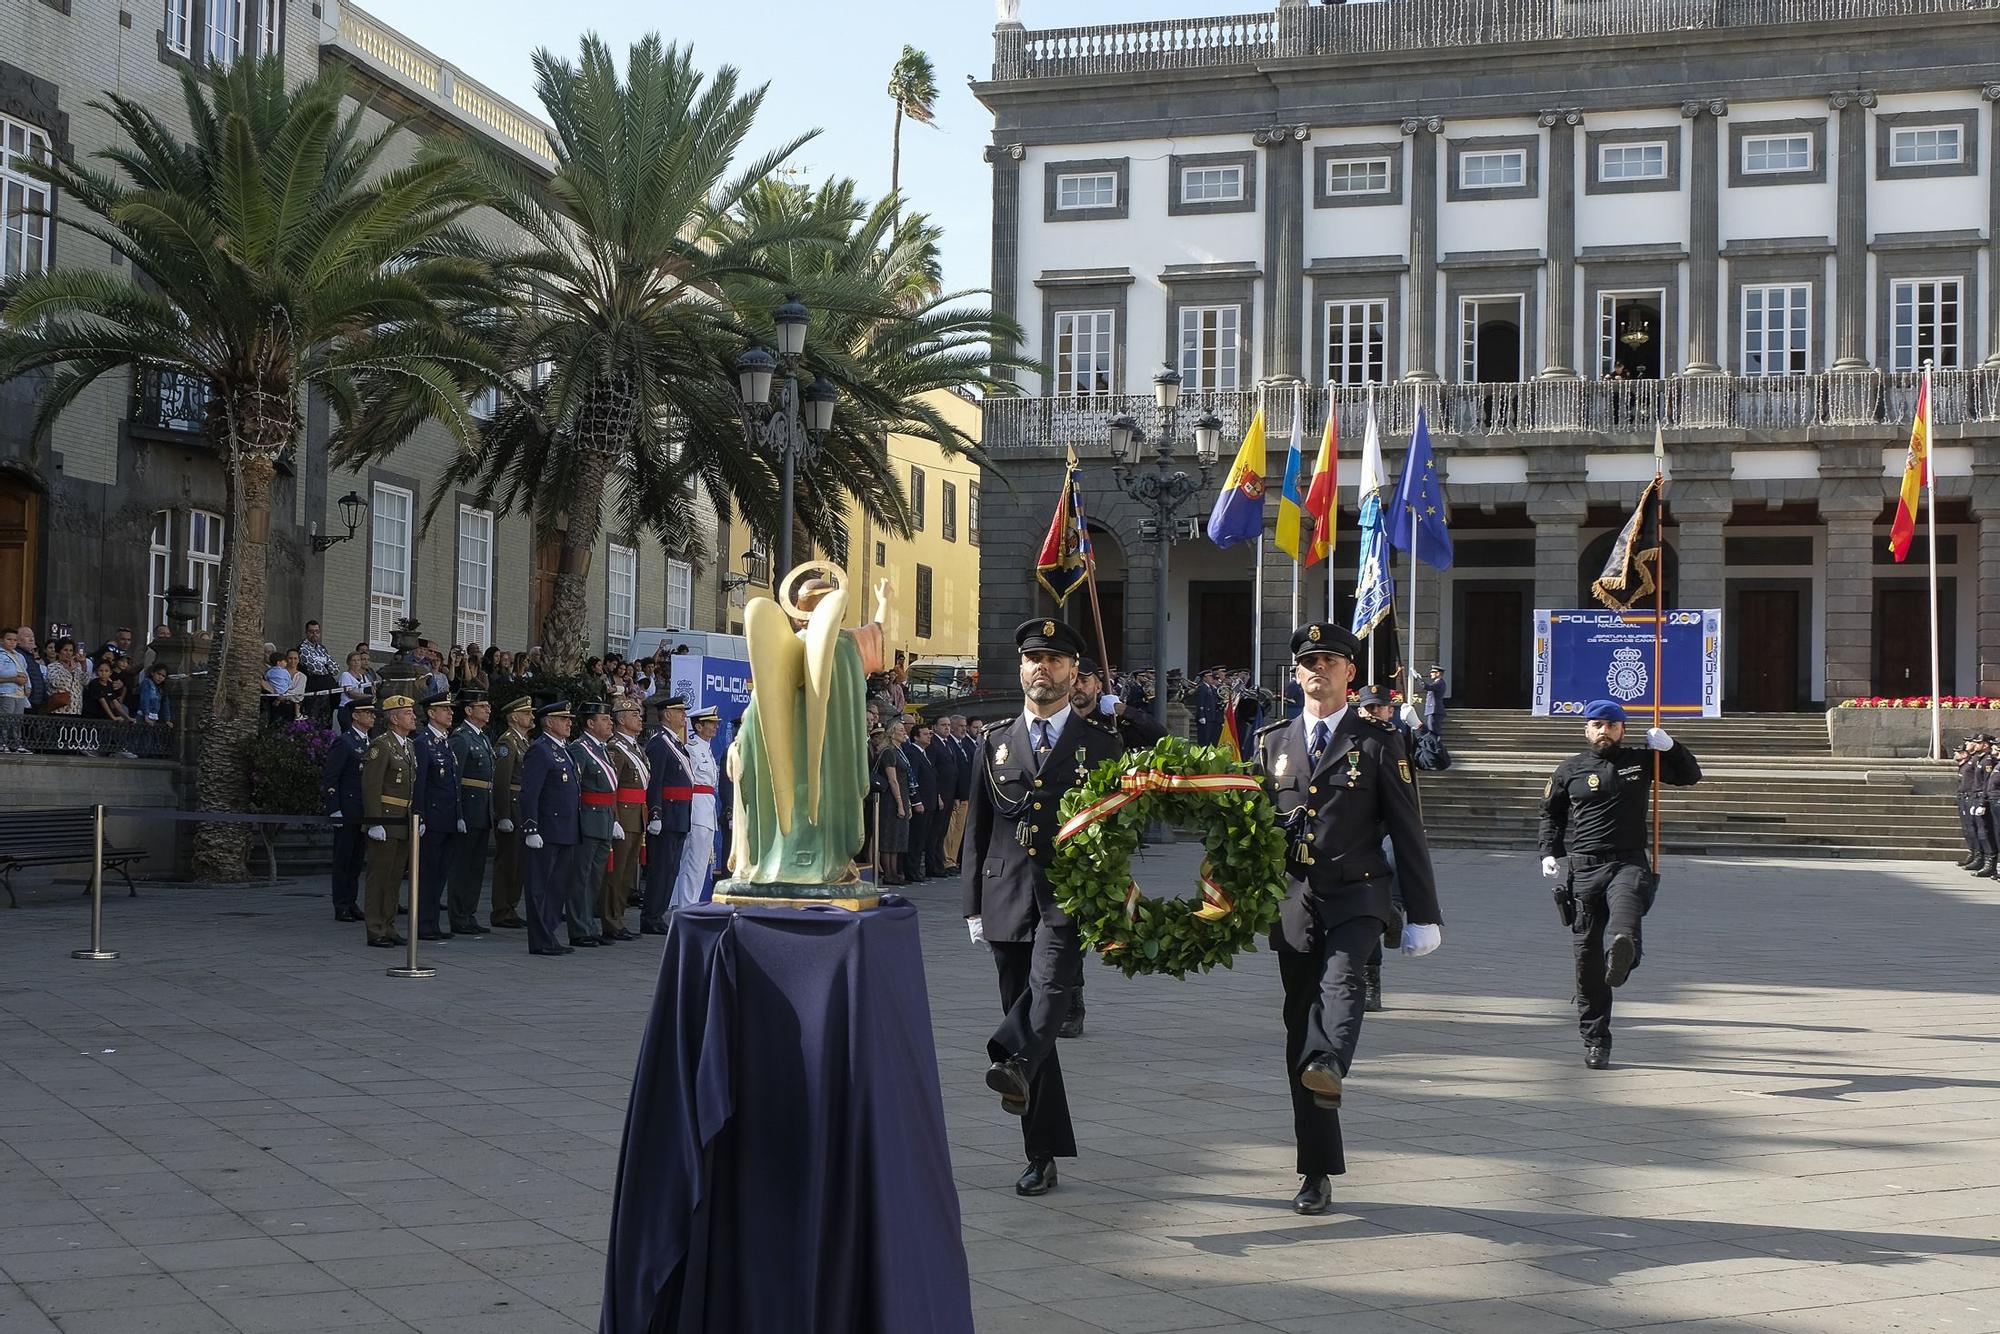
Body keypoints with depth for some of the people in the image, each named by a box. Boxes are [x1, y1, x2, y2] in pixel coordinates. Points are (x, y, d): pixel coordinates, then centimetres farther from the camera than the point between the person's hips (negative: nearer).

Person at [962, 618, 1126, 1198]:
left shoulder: (1101, 746, 7)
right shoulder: (996, 744, 14)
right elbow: (976, 830, 13)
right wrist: (974, 906, 7)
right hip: (1007, 899, 3)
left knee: (1051, 983, -30)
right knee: (1025, 1008, 4)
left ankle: (1014, 1063, -53)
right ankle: (1043, 1154, 10)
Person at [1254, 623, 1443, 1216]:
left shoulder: (1378, 743, 3)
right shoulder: (1272, 744, 13)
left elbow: (1408, 834, 1)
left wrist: (1423, 916, -2)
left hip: (1356, 896, -3)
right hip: (1293, 901, 3)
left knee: (1342, 979, -33)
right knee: (1300, 1024, 2)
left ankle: (1329, 1067, -59)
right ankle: (1318, 1174, 8)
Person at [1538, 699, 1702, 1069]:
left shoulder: (1642, 760, 12)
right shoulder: (1570, 770, 12)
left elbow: (1690, 776, 15)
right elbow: (1550, 812, 23)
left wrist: (1670, 747, -3)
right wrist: (1550, 851, 8)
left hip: (1629, 862, -1)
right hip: (1583, 868, 1)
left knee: (1626, 902, -38)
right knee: (1587, 956, -1)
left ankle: (1623, 950, -71)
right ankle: (1595, 1040, 8)